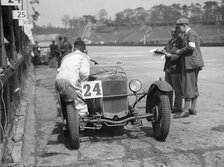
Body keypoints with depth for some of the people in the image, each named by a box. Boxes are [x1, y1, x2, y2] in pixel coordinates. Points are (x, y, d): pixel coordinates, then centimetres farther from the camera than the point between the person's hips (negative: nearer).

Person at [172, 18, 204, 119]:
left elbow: (191, 46, -27)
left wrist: (180, 51, -14)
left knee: (188, 87, -9)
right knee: (193, 87, 12)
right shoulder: (191, 33, 21)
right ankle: (193, 109, 17)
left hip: (191, 63, -11)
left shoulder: (190, 33, -11)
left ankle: (185, 111, -7)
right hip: (194, 63, 11)